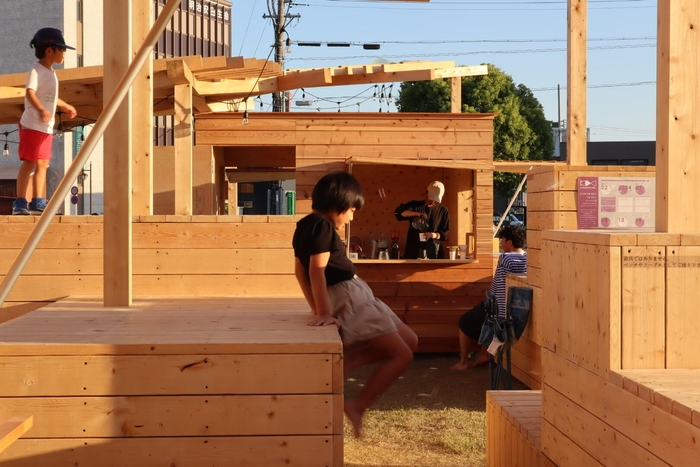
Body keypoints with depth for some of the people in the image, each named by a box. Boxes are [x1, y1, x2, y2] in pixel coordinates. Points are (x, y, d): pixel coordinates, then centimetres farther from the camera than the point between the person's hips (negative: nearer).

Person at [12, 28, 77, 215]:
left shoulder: (51, 73, 16)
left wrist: (65, 106, 47)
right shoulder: (36, 71, -13)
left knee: (42, 164, 10)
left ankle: (38, 201, 17)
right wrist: (41, 110, -45)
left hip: (47, 127, 9)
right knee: (29, 163, -8)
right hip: (32, 125, -9)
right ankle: (20, 202, -5)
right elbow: (30, 93, -29)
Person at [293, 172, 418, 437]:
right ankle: (357, 407, -5)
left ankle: (345, 361, 2)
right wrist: (324, 313, -25)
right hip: (350, 296, -10)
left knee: (410, 341, 12)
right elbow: (317, 269, -23)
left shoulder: (305, 226, 15)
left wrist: (317, 309, 20)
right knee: (401, 354, -5)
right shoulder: (322, 225, -14)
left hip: (350, 298, 10)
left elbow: (300, 270, 19)